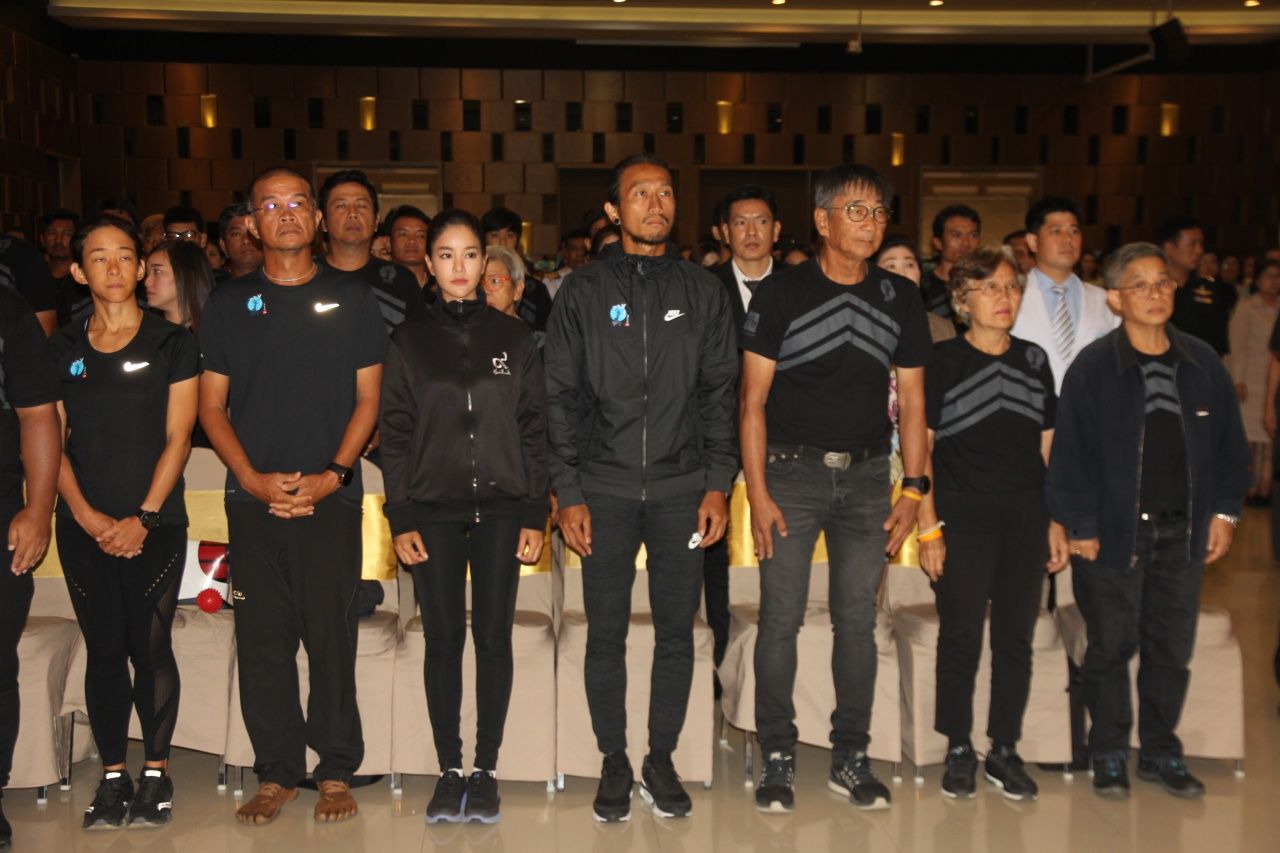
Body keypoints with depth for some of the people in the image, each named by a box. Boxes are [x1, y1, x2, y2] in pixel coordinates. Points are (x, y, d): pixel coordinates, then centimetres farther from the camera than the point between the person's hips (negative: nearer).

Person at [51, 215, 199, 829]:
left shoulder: (173, 345, 2)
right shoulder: (61, 350, 9)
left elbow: (177, 438, -2)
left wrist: (142, 518, -9)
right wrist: (86, 515, -7)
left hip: (155, 523, -2)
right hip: (84, 526, 2)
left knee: (150, 646, -2)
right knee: (104, 648, 5)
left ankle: (156, 773, 11)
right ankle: (112, 777, 15)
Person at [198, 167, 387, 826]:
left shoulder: (351, 298, 6)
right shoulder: (228, 303, 9)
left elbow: (368, 398, 5)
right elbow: (211, 406, 9)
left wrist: (332, 475, -8)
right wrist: (254, 478, -6)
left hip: (331, 498, -1)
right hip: (252, 499, 2)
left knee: (331, 637, 0)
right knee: (262, 641, 4)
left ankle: (336, 772, 12)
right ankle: (275, 774, 16)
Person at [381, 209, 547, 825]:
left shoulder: (513, 336, 6)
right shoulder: (410, 340, 5)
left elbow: (533, 429, 4)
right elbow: (395, 433, 4)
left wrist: (535, 515, -1)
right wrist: (401, 519, -3)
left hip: (500, 510, 0)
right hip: (433, 512, 0)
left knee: (493, 637, 3)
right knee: (443, 639, 3)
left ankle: (486, 769, 13)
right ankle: (450, 770, 12)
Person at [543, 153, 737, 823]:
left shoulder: (702, 291, 7)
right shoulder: (583, 292, 4)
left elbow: (721, 392, 6)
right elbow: (561, 397, 2)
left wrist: (718, 484, -1)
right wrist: (568, 494, -4)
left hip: (682, 490, 1)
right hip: (605, 490, -1)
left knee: (676, 633, 7)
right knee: (606, 635, 4)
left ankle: (662, 759, 21)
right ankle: (614, 762, 19)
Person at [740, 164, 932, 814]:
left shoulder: (900, 298, 7)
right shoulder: (780, 292, -3)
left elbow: (911, 400, 9)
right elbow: (752, 399, -4)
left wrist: (914, 488, 1)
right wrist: (757, 491, -10)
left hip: (867, 476, 3)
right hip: (792, 472, -3)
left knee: (858, 621, 7)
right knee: (781, 619, -1)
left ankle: (850, 758, 20)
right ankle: (777, 757, 13)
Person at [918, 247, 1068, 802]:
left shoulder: (1034, 360, 9)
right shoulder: (942, 361, -3)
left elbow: (1049, 448, 12)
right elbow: (919, 450, -4)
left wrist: (1057, 522, 8)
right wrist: (929, 528, -9)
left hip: (1026, 518, 4)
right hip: (963, 519, -4)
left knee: (1016, 637, 9)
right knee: (960, 636, 4)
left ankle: (1004, 750, 21)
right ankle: (958, 750, 17)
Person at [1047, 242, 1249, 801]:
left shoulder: (1203, 363, 3)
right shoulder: (1092, 367, -8)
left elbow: (1228, 442, 11)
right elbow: (1069, 452, -7)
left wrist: (1224, 511, 6)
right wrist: (1079, 525, -9)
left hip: (1182, 533, 4)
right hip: (1114, 532, -3)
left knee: (1172, 649, 12)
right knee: (1111, 647, 7)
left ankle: (1160, 753, 27)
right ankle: (1109, 755, 22)